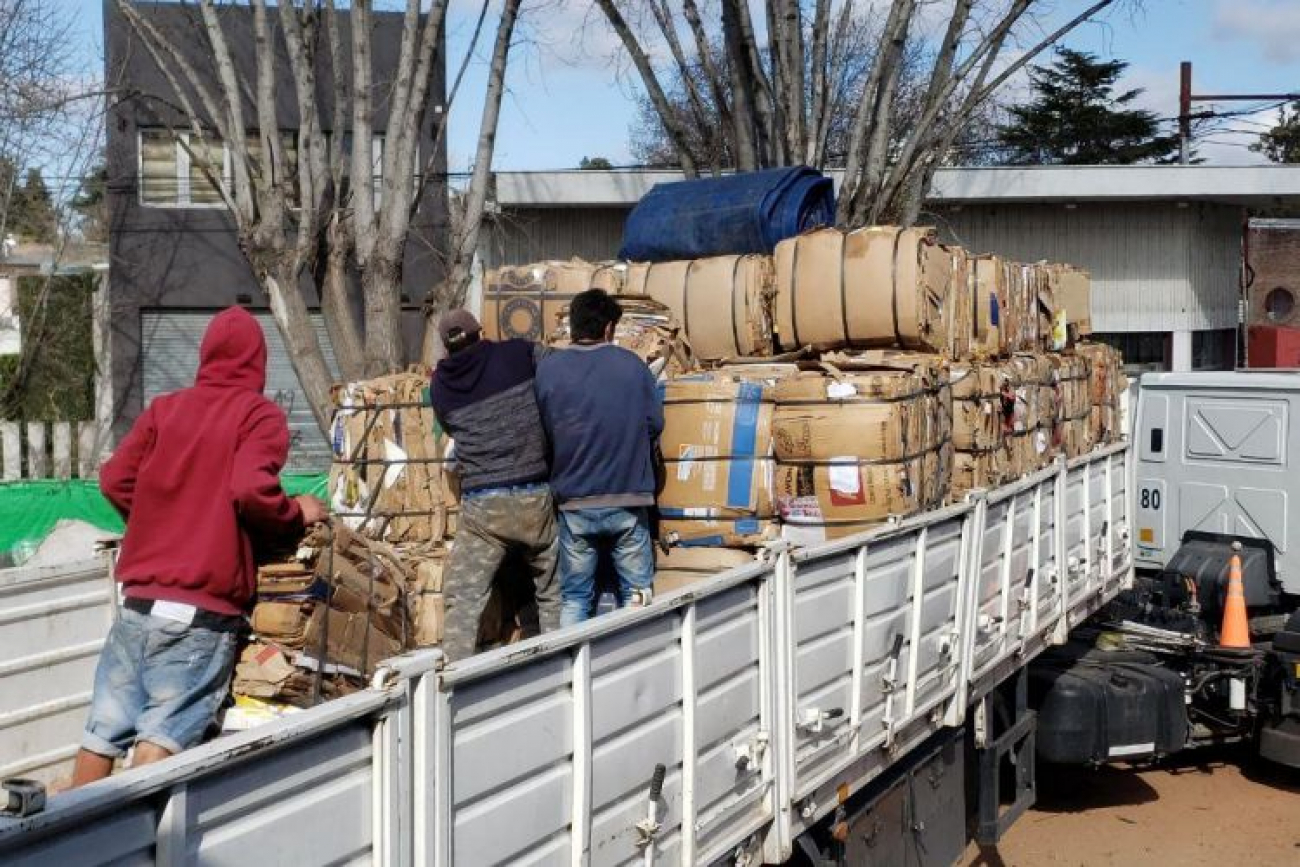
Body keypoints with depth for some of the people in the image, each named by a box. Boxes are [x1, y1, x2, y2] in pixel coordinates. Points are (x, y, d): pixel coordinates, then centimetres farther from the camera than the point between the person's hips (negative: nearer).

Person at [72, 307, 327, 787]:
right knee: (162, 737, -7)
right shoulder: (260, 414, -2)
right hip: (203, 609, -5)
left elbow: (115, 480, 10)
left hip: (139, 599, 5)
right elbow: (252, 490, -16)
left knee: (102, 732, 10)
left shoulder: (164, 408, 13)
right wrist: (297, 515, 2)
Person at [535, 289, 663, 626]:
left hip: (573, 502, 1)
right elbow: (655, 424, 2)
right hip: (628, 500, -1)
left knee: (574, 598, 11)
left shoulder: (548, 369, -4)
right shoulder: (633, 365, -3)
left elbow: (541, 432, 1)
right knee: (636, 593, 9)